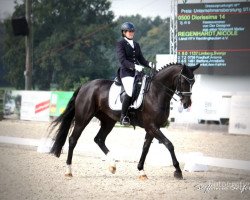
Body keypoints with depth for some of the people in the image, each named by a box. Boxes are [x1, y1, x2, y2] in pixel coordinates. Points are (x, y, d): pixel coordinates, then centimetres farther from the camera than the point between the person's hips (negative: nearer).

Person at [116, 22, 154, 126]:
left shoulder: (136, 45, 21)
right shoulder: (120, 44, 0)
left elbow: (141, 59, 20)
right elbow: (122, 60, -12)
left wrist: (149, 64, -1)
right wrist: (134, 66, -26)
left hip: (137, 72, 7)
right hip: (126, 72, -7)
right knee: (130, 92, -27)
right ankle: (123, 116, -15)